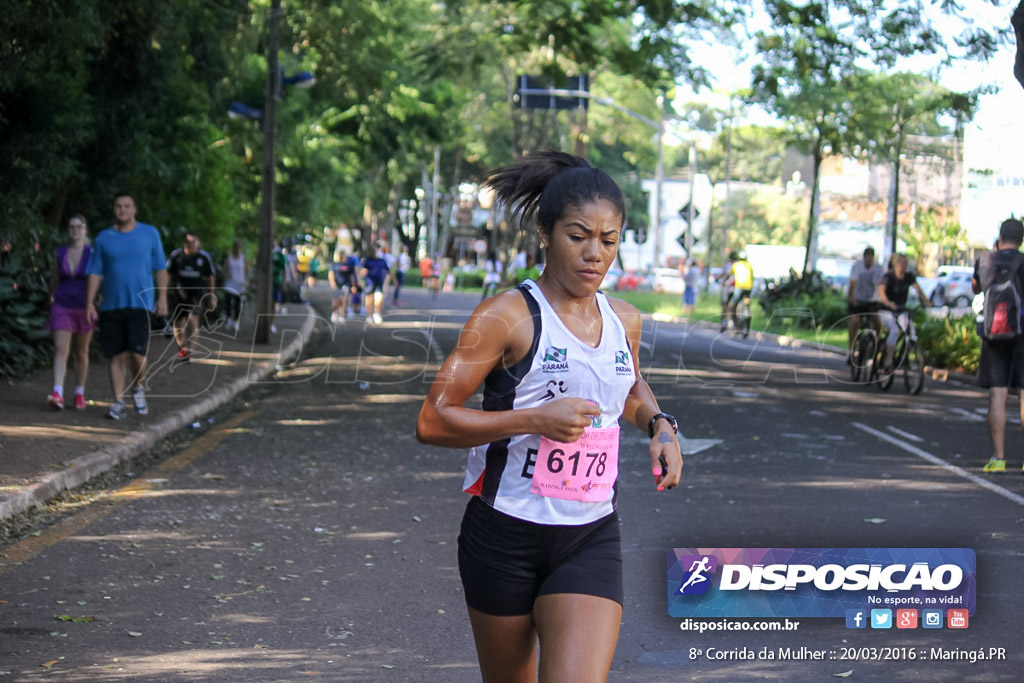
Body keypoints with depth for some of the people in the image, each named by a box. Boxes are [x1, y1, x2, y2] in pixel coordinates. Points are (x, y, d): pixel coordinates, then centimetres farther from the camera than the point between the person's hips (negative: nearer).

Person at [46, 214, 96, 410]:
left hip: (83, 309, -1)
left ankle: (79, 394, 26)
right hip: (62, 307, 1)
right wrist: (51, 296, 29)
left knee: (81, 353, 11)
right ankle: (57, 394, -25)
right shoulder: (60, 252, 2)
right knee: (60, 351, -14)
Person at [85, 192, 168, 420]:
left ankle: (137, 386, 15)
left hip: (140, 304, -2)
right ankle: (118, 402, 8)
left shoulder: (150, 233, 6)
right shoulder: (103, 239, 7)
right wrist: (89, 303, -1)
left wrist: (162, 298, 0)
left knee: (137, 354, -13)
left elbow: (160, 269, 8)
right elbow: (95, 274, 7)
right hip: (111, 306, 2)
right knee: (116, 356, 1)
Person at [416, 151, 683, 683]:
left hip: (591, 540, 3)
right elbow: (432, 422, -13)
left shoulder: (625, 322, 7)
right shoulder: (508, 316, -10)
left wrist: (658, 424, 9)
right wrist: (536, 420, -21)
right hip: (505, 537, -3)